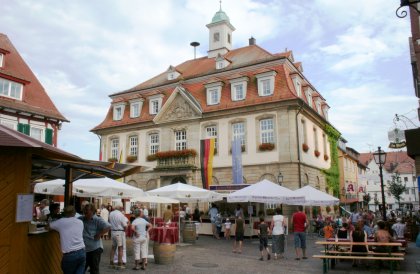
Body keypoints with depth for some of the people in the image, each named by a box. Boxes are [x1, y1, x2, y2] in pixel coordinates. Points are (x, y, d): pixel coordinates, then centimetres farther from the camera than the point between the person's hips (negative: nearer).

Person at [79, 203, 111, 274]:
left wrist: (99, 234, -21)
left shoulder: (97, 220, -11)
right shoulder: (81, 219, 4)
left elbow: (108, 227, -21)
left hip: (95, 249, -5)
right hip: (83, 249, 6)